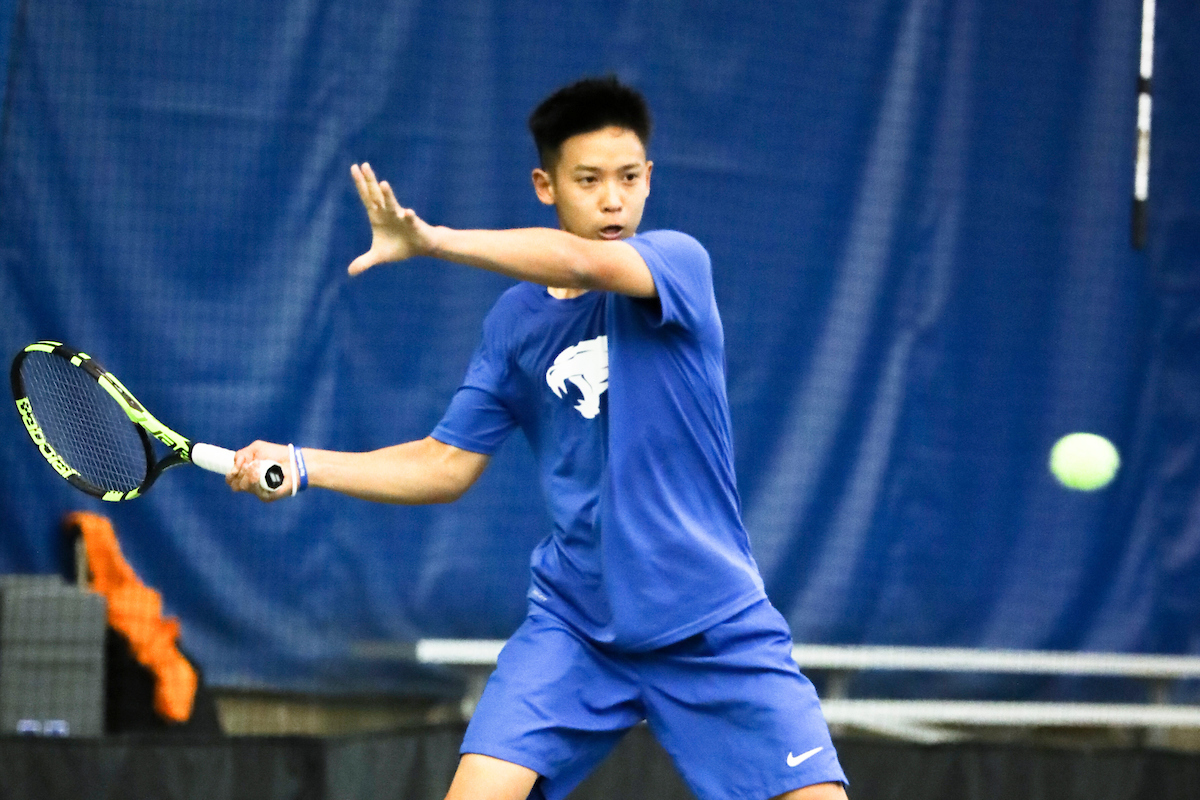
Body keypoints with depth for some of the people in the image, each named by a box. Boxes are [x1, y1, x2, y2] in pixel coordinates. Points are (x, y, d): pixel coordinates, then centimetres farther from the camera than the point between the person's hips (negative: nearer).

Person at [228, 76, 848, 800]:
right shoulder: (514, 321, 5)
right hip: (575, 624, 2)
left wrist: (430, 240, -35)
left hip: (717, 631, -2)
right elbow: (447, 466, 12)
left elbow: (583, 263, -29)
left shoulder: (678, 260, -7)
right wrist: (302, 466, 2)